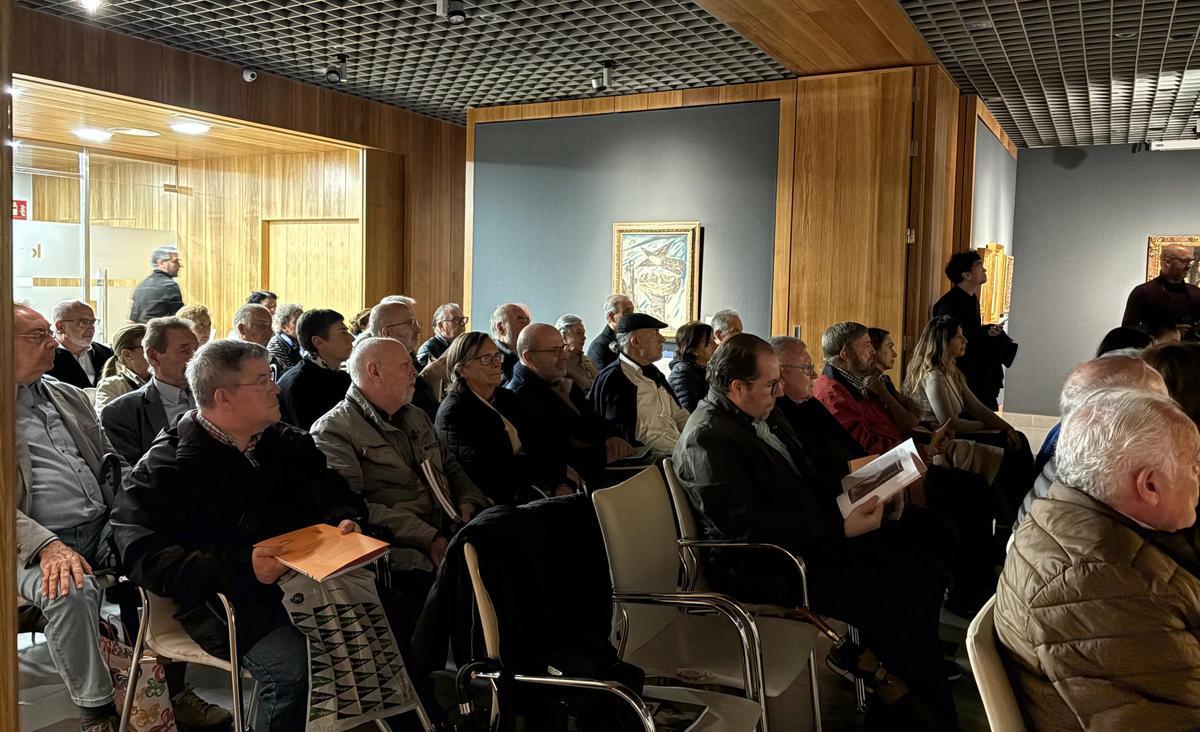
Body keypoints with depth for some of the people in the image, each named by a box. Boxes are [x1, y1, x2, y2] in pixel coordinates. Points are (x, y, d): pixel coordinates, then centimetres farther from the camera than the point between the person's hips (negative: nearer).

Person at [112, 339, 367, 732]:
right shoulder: (164, 469, -6)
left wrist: (343, 520, -5)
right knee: (294, 665, -31)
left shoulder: (286, 442, 15)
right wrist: (240, 568, -26)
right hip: (228, 605, -6)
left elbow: (332, 493, 20)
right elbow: (147, 559, -15)